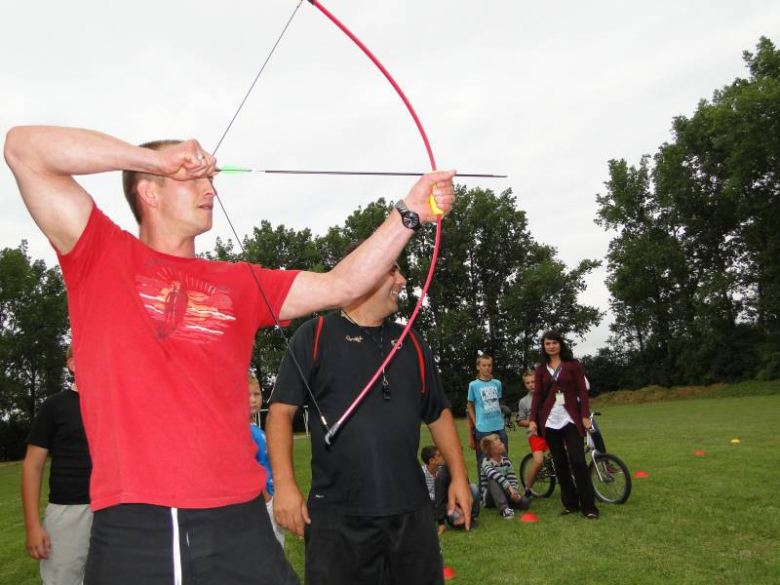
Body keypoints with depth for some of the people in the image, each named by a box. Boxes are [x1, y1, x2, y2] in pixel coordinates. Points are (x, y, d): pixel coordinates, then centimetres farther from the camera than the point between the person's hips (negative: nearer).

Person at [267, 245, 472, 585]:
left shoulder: (411, 342, 11)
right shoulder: (315, 335, -3)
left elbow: (438, 414, 15)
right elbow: (282, 410, -6)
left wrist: (458, 475, 9)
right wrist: (284, 484, -14)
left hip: (412, 510, 5)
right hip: (336, 515, -4)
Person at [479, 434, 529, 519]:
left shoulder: (506, 461, -2)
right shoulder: (487, 463, -19)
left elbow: (512, 478, -11)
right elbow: (494, 475, -40)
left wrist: (515, 492, -30)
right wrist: (509, 487, -50)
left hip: (504, 493, 4)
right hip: (490, 497, -4)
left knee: (524, 502, -21)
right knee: (493, 481, -36)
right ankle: (504, 509, -39)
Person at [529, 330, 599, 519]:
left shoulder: (573, 364, 4)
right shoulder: (540, 370, 10)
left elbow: (582, 391, 1)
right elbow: (537, 396, 7)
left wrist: (585, 415, -8)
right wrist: (533, 420, -3)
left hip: (571, 419, -2)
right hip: (550, 421, 3)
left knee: (578, 461, -9)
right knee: (560, 463, 4)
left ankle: (589, 506, 0)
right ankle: (570, 504, 14)